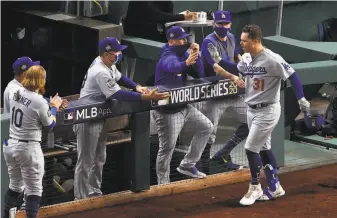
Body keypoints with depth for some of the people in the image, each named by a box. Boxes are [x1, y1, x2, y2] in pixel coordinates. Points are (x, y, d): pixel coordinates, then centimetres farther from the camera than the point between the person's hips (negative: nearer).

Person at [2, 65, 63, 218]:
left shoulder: (14, 93, 0)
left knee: (15, 186, 22)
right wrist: (54, 107, 14)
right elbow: (50, 125, -2)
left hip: (9, 146, 7)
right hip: (28, 148, -7)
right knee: (34, 190, 2)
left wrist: (50, 104, 19)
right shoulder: (40, 102, -18)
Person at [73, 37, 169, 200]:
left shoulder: (108, 64, 2)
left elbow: (119, 78, 18)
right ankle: (82, 198, 3)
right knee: (86, 161, -3)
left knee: (99, 158, 19)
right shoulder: (101, 72, -28)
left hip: (99, 117, 10)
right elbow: (117, 94, -33)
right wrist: (146, 97, -35)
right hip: (87, 120, -10)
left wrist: (137, 87, 0)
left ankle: (94, 193, 29)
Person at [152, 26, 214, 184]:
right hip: (167, 111, -9)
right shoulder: (167, 58, -21)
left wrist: (195, 55, -15)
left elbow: (197, 74, 0)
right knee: (167, 148, -6)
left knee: (206, 127, 15)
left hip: (183, 107, 9)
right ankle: (163, 185, 5)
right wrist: (186, 63, -67)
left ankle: (187, 165, 20)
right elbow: (173, 66, -45)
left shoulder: (183, 54, 5)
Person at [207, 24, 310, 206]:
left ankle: (255, 188, 9)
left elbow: (292, 75, -18)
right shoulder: (246, 58, 1)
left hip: (267, 111, -8)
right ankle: (274, 188, 27)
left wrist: (301, 99, -20)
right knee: (263, 148, 15)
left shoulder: (272, 60, -23)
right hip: (252, 110, 8)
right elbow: (235, 71, 16)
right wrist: (218, 60, 4)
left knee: (251, 148, -7)